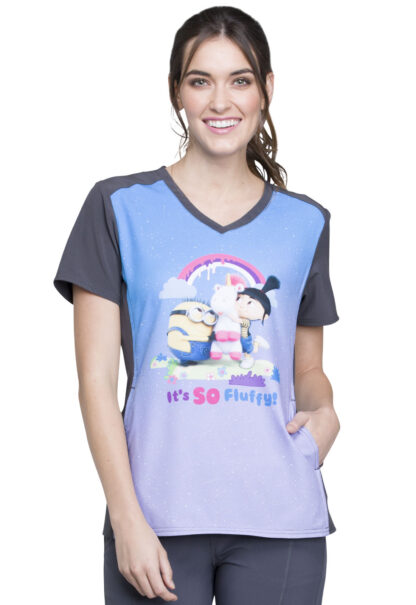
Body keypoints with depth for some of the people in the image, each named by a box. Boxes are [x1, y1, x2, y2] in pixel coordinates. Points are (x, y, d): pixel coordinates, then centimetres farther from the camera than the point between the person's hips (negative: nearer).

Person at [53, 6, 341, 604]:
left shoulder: (305, 223, 10)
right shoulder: (120, 207, 2)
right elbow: (96, 380, -2)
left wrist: (324, 410, -3)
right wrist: (127, 519, -10)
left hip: (280, 519, 2)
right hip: (157, 520, -2)